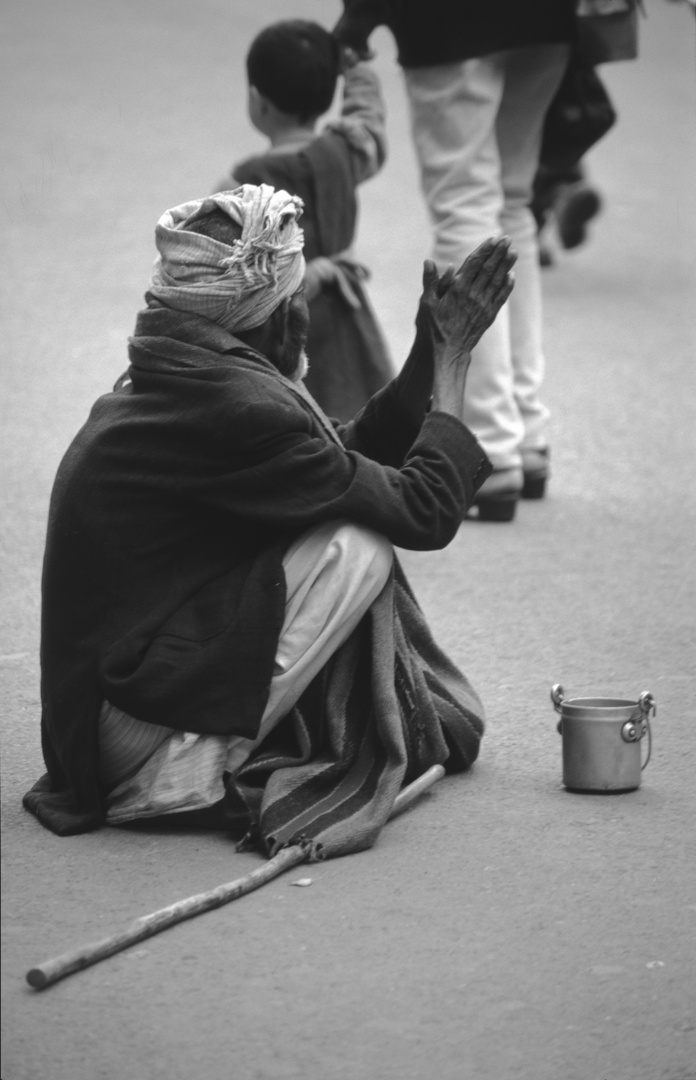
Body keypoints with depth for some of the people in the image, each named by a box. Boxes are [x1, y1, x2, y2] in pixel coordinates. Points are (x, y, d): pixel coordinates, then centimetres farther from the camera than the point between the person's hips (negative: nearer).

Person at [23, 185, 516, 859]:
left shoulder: (168, 383, 8)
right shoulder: (235, 407, -21)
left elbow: (350, 455, 19)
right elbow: (424, 511, -14)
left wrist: (431, 356, 15)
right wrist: (451, 367, -3)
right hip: (138, 728, -10)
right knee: (358, 545, -15)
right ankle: (189, 771, -12)